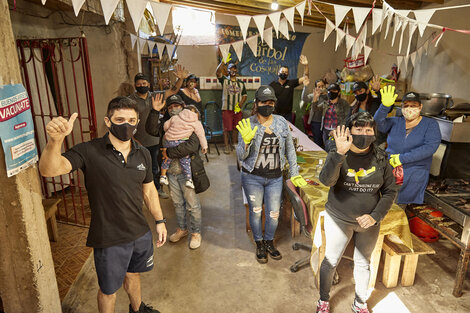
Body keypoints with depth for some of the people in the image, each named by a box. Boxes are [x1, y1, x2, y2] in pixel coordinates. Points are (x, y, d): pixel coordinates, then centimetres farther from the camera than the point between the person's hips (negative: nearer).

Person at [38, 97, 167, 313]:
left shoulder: (143, 153, -2)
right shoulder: (89, 152, -18)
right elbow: (49, 170, -32)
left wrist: (160, 221, 11)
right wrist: (55, 140, -51)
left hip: (140, 233, 5)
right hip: (109, 239, -5)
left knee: (133, 274, 30)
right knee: (108, 289, 18)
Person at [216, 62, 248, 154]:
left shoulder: (241, 83, 14)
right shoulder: (224, 80, 3)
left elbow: (244, 95, 14)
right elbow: (218, 72, -15)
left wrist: (241, 103, -3)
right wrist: (223, 62, -24)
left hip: (237, 109, 4)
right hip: (227, 108, -3)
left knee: (235, 128, 11)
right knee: (227, 128, -3)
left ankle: (234, 144, 25)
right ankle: (226, 146, 7)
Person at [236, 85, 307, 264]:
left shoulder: (282, 123, -1)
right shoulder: (248, 125, -9)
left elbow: (290, 150, 8)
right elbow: (241, 156, -8)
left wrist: (294, 174, 7)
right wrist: (246, 141, -27)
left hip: (275, 177, 2)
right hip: (252, 178, -2)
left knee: (274, 214, 10)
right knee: (256, 212, 12)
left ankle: (269, 243, 37)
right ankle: (259, 245, 36)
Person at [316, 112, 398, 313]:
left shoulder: (380, 158, -6)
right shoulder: (337, 154, -13)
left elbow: (390, 191, 0)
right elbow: (326, 180, -30)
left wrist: (375, 216, -12)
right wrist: (340, 153, -42)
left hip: (369, 223, 2)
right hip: (338, 219, -2)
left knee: (363, 263, 19)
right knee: (330, 261, 9)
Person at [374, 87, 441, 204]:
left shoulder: (430, 124, 1)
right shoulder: (396, 122, 8)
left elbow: (430, 147, -13)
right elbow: (379, 123, -11)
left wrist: (402, 158, -18)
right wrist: (385, 106, -29)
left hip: (415, 174, -2)